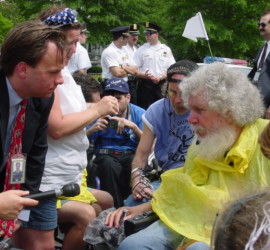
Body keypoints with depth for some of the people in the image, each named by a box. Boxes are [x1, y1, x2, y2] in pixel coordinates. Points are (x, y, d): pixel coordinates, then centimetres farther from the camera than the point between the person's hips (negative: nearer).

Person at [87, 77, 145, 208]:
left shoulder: (139, 114, 5)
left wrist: (133, 126, -20)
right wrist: (92, 130, -21)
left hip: (131, 154, 0)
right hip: (106, 154, 0)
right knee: (109, 164, -37)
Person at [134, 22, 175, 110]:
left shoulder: (166, 49, 10)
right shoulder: (141, 50, 6)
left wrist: (160, 77, -10)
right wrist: (144, 75, -17)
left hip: (161, 85, 1)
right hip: (145, 85, -1)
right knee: (145, 109, -5)